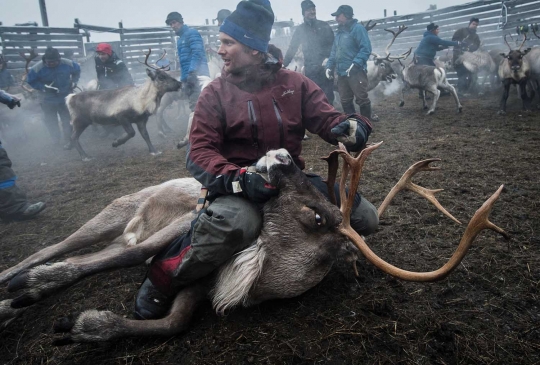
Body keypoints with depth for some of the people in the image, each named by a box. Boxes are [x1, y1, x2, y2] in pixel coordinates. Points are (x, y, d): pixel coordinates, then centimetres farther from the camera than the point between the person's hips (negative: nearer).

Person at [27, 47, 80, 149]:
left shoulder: (68, 64, -19)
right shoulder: (37, 68, -22)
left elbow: (77, 71, 3)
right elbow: (30, 81, -9)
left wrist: (74, 81, -8)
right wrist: (43, 87, -22)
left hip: (65, 98, 0)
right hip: (48, 99, 1)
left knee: (67, 120, 8)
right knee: (51, 122, 13)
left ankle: (68, 140, 21)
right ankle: (56, 140, 30)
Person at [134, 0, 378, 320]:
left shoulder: (295, 84, 3)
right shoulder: (216, 93, -3)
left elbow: (327, 119, 1)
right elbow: (200, 153, -10)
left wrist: (351, 125, -25)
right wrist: (239, 179, -30)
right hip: (238, 186, -3)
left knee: (366, 218, -5)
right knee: (232, 223, -40)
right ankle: (162, 282, -16)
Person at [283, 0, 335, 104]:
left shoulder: (324, 26, 8)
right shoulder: (300, 29, 11)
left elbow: (332, 43, 3)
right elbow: (292, 48, 11)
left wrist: (328, 58, -13)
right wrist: (284, 64, 4)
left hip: (325, 66, 0)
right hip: (310, 68, 1)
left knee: (328, 95, -2)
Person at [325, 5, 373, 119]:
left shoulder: (357, 28, -6)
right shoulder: (340, 31, 19)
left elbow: (366, 49, -15)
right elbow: (334, 51, 23)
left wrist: (355, 64, -24)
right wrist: (329, 66, 10)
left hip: (356, 72, -8)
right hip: (342, 73, 8)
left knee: (362, 99, -5)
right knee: (345, 100, 11)